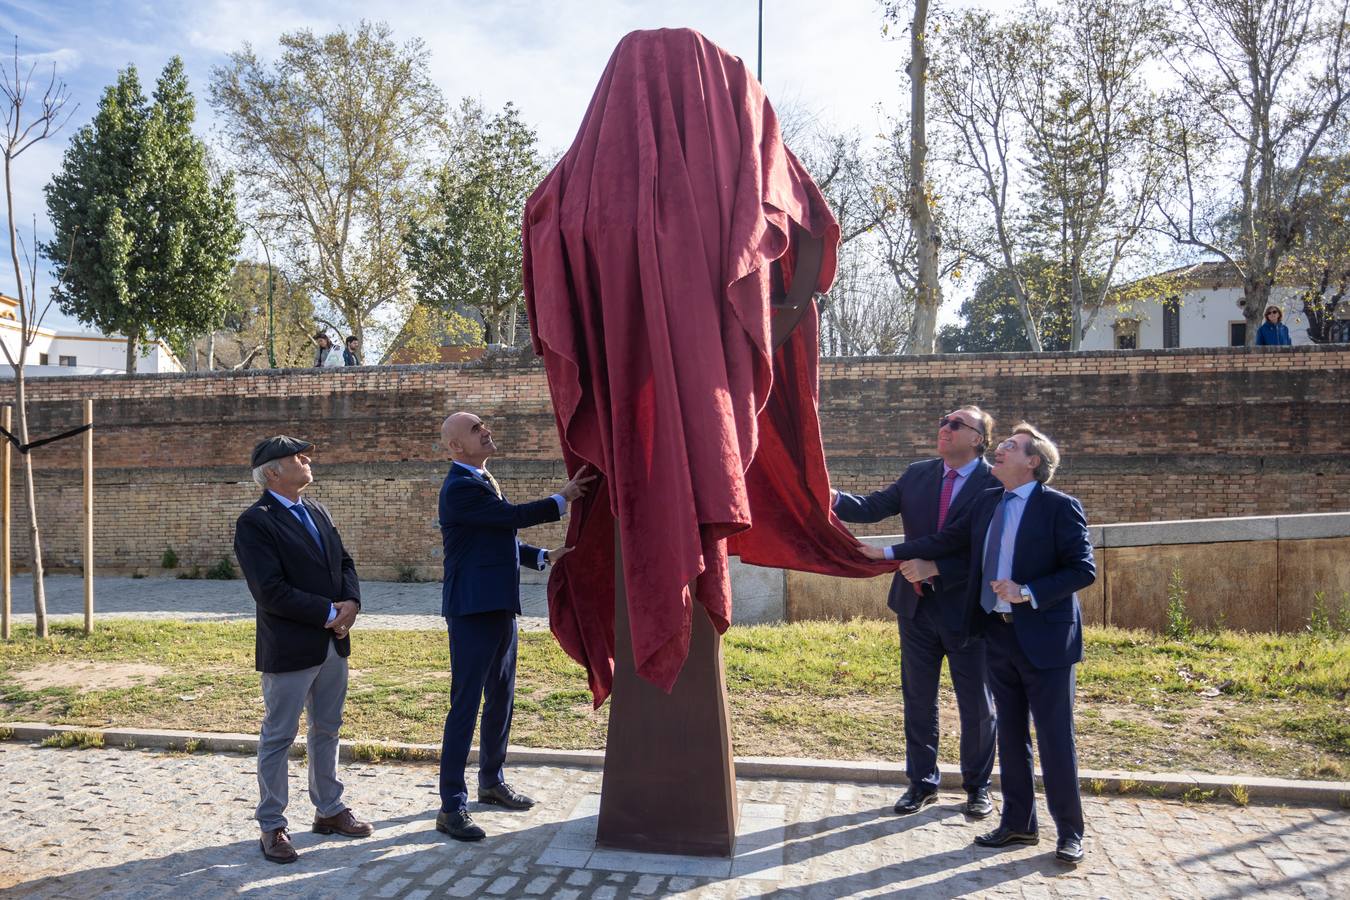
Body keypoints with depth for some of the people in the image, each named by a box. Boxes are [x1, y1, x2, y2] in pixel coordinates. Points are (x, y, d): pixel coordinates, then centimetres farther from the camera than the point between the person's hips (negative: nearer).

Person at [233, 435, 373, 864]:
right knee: (278, 738, 5)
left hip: (333, 643, 8)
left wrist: (351, 602, -7)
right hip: (289, 648, -8)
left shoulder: (318, 512, 11)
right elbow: (271, 591, -21)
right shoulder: (255, 522, -14)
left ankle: (329, 810, 32)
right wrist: (330, 612, -16)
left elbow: (344, 562, 13)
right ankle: (272, 826, 18)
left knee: (326, 731, 18)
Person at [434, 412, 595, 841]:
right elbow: (514, 516, -19)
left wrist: (544, 556, 10)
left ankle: (492, 782, 34)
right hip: (472, 609, -10)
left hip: (499, 607, 10)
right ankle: (451, 807, 2)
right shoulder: (460, 488, -15)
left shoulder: (481, 482, 16)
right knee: (465, 705, -5)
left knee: (501, 699, 18)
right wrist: (563, 499, -9)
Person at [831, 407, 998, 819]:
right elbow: (873, 507, -5)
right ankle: (922, 783, 30)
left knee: (976, 706, 11)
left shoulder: (994, 484, -14)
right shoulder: (917, 474, 2)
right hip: (918, 605, 4)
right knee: (918, 700, 14)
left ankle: (978, 786, 31)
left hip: (967, 608, -4)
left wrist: (935, 567, -27)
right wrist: (834, 499, -23)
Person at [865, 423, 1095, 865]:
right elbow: (946, 540, 8)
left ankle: (1069, 832, 18)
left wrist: (1029, 592, -22)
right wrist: (888, 553, 5)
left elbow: (1083, 569, -13)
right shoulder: (988, 502, 8)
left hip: (1044, 637, -6)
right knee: (1010, 735, 15)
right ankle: (1018, 823, 28)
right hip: (999, 634, 6)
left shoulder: (1060, 507, -11)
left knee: (1055, 738, 2)